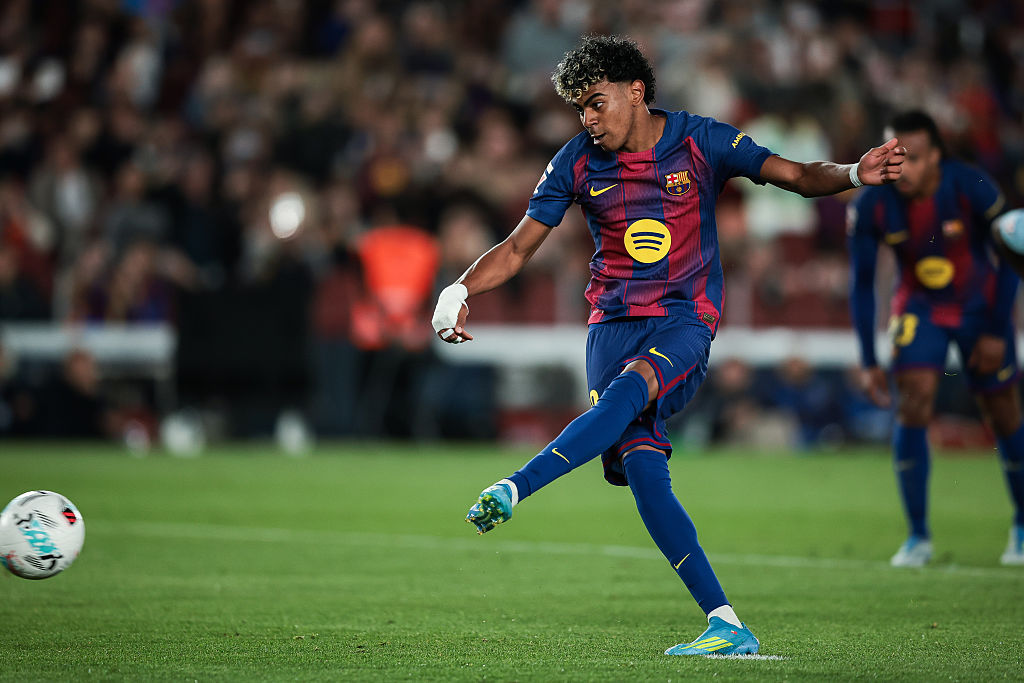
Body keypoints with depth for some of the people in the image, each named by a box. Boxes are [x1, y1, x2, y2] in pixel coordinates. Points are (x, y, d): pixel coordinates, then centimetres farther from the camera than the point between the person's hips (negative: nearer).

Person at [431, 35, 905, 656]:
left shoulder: (700, 142, -1)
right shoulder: (578, 163, 6)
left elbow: (795, 175, -3)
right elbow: (518, 249, 11)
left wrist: (853, 174, -23)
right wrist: (459, 291, -5)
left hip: (685, 324, -2)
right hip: (613, 324, 2)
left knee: (628, 390, -36)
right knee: (642, 467, -17)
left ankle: (514, 489, -41)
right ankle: (727, 626, -17)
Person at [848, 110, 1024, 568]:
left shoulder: (973, 189, -26)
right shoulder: (871, 205, -21)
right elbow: (861, 284, -9)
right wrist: (868, 362, -10)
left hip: (981, 306, -1)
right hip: (919, 306, 1)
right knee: (912, 406, -16)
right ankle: (918, 537, -7)